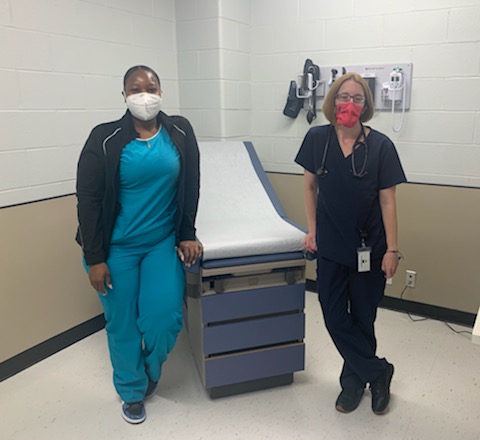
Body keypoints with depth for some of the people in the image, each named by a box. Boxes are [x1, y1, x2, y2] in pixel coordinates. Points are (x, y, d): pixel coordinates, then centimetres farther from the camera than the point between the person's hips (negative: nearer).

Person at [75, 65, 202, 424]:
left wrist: (187, 235, 2)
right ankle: (132, 391, 34)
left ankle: (151, 369, 31)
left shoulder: (180, 132, -1)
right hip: (117, 247, -1)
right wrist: (94, 258, -8)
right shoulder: (105, 139, -9)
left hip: (164, 243, 2)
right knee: (122, 324, 8)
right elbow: (88, 199, -7)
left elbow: (190, 188, 5)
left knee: (165, 319, -4)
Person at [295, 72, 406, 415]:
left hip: (368, 246, -2)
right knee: (335, 317, 5)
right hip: (330, 244, 2)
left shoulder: (380, 145, -9)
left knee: (362, 318, 11)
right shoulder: (317, 139, -3)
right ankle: (379, 372, 25)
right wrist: (312, 229, 5)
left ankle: (354, 380, 33)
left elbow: (387, 200, -7)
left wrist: (392, 249, -8)